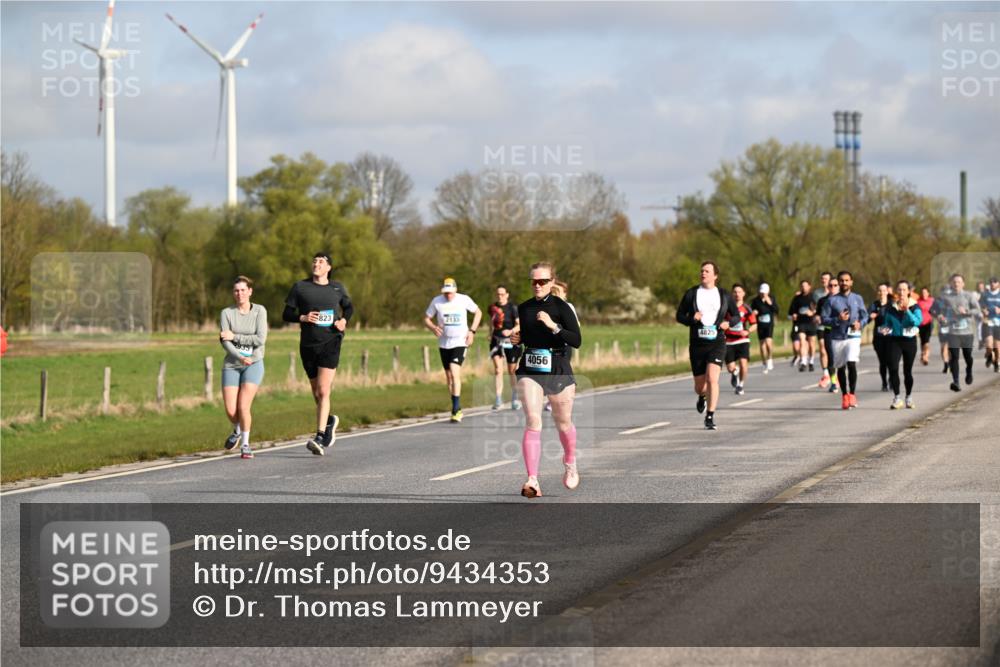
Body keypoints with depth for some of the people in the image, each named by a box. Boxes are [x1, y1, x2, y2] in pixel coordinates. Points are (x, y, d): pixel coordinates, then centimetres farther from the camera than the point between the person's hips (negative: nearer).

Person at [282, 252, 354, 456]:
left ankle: (320, 438, -19)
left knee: (323, 391, -15)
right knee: (317, 393, 13)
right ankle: (330, 421, 42)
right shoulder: (300, 287, 2)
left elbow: (348, 307, 23)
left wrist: (344, 320, 2)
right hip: (308, 345, 2)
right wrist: (302, 318, -16)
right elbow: (286, 314, 4)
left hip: (330, 342, -2)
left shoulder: (337, 288, 6)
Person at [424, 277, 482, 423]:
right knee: (449, 377, 8)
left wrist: (472, 331, -1)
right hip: (444, 344, 3)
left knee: (455, 373, -18)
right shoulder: (437, 301, -3)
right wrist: (433, 327, -16)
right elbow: (426, 319, 6)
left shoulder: (464, 300, -6)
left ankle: (456, 409, -17)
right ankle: (457, 409, 21)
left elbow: (478, 312, 9)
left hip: (460, 342, -3)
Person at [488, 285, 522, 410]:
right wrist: (491, 335, 13)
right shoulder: (493, 308, 5)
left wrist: (511, 331, -32)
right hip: (497, 340, 3)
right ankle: (499, 398, -13)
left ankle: (514, 398, 23)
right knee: (498, 369, -13)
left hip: (511, 342, -3)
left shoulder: (513, 308, -8)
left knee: (512, 371, 7)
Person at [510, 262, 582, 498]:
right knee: (532, 422, -16)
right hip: (530, 371, 2)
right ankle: (532, 481, -22)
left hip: (558, 372, -2)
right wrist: (517, 338, 1)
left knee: (563, 423, 15)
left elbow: (577, 341, -15)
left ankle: (570, 463, 46)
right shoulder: (524, 309, 6)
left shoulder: (561, 308, -7)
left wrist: (554, 326, -26)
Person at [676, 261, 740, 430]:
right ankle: (702, 397, 45)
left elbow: (737, 316, 14)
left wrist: (728, 323, -9)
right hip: (697, 345, 1)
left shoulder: (724, 295, 5)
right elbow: (679, 315, 7)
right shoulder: (691, 294, 5)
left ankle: (710, 417, -13)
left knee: (712, 379, -20)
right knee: (699, 386, 7)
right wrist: (691, 319, -14)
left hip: (717, 343, -1)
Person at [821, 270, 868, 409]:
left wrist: (860, 324, -9)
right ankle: (844, 395, 21)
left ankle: (852, 393, -9)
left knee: (851, 363, -20)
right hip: (837, 337, 1)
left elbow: (865, 316, 12)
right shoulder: (831, 300, 5)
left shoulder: (857, 299, 8)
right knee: (840, 367, 8)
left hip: (853, 336, -1)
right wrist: (838, 320, -14)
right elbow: (824, 318, 2)